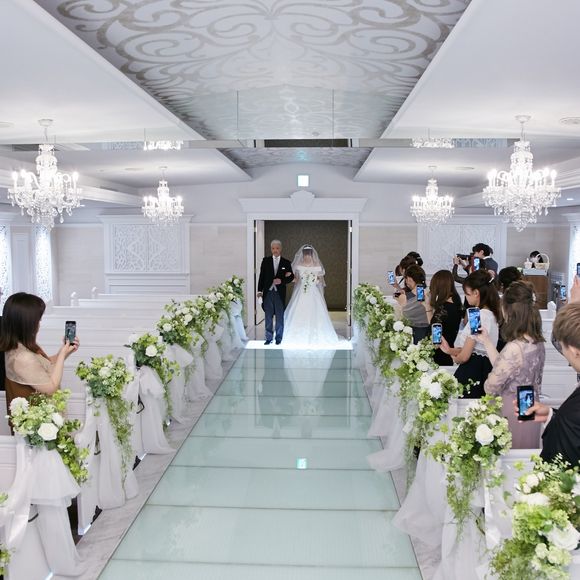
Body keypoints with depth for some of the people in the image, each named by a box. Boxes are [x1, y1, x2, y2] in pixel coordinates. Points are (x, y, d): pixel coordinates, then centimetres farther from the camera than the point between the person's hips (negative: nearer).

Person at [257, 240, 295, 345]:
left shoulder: (286, 263, 3)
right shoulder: (265, 261, 5)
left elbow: (291, 277, 5)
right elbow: (261, 276, 5)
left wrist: (282, 281, -13)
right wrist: (260, 291, 0)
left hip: (280, 293, -1)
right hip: (267, 293, 1)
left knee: (280, 317, 6)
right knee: (268, 317, 6)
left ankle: (279, 338, 16)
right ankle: (269, 338, 14)